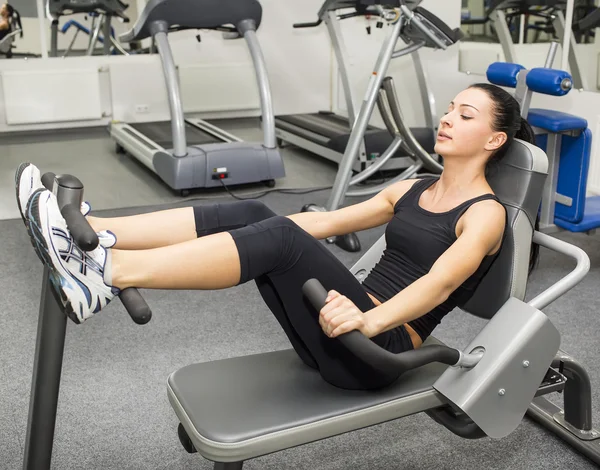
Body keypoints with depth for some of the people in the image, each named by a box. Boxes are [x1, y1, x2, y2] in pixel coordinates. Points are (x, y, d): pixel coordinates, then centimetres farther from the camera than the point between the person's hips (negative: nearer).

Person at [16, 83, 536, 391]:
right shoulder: (413, 189, 18)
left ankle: (103, 277, -38)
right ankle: (91, 235, -24)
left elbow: (437, 284, -24)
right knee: (252, 214, -15)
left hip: (378, 350, -7)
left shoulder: (486, 213, -4)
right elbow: (326, 222, 17)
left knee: (279, 239, -31)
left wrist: (369, 320, -42)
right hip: (340, 332, 7)